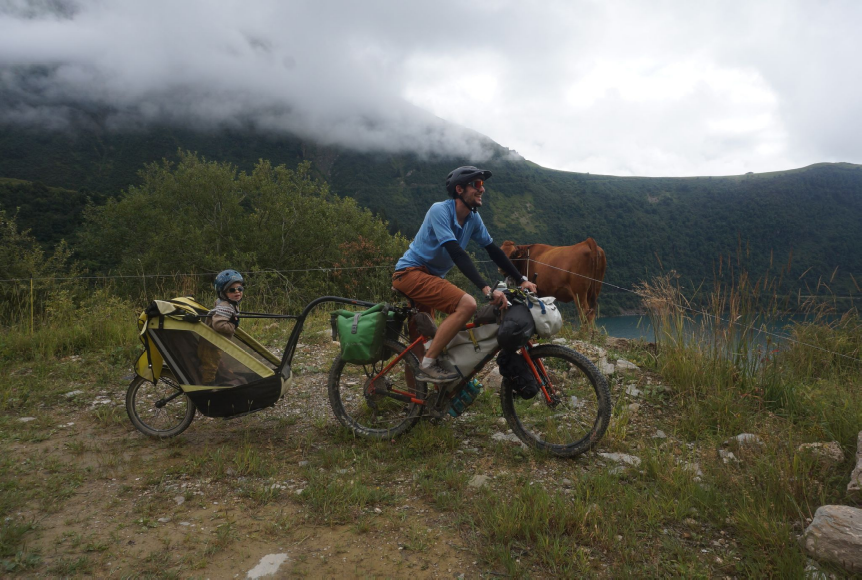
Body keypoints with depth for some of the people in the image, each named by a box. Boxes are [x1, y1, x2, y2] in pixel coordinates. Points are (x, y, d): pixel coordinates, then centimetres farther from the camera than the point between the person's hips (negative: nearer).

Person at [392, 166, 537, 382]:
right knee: (467, 304, -26)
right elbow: (457, 253, -31)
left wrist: (522, 279, 0)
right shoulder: (440, 210, -20)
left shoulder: (473, 219, 2)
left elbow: (493, 250, 7)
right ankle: (429, 364, -17)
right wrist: (487, 289, -37)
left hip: (430, 275, 9)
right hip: (410, 272, -9)